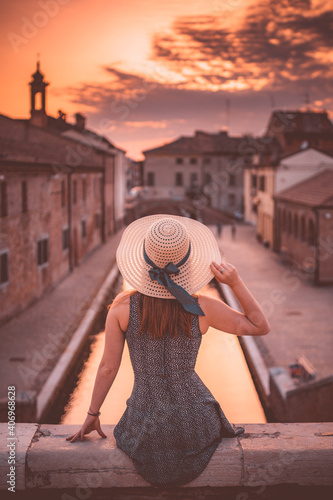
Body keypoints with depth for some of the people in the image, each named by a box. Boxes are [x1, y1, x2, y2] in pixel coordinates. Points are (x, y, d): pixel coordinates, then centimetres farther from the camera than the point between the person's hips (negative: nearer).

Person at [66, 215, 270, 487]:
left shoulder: (123, 306, -14)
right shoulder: (201, 308, -16)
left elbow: (108, 368, -6)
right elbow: (261, 327, -4)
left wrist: (92, 414, 8)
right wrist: (236, 283, -13)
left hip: (146, 431, 0)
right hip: (195, 422, 0)